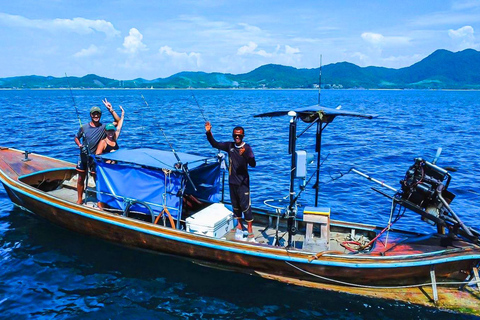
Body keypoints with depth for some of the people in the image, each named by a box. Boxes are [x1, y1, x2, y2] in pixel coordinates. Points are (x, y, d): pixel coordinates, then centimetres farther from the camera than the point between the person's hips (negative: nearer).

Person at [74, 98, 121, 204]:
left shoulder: (104, 127, -6)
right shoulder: (84, 127, 1)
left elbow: (118, 121, -13)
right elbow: (76, 138, 14)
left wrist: (110, 109, -19)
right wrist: (79, 145, -6)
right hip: (83, 157, 3)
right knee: (81, 179, 11)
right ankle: (79, 199, 25)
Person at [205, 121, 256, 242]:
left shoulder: (247, 148, -13)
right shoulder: (230, 146, 1)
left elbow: (253, 164, -25)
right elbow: (215, 144, 7)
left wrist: (245, 155, -43)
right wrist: (208, 133, -7)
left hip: (243, 182, -5)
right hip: (232, 181, 5)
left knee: (245, 205, -7)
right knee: (235, 205, 15)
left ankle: (250, 231, 1)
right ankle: (239, 226, 31)